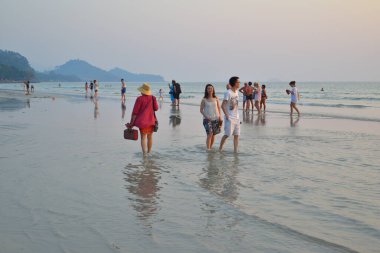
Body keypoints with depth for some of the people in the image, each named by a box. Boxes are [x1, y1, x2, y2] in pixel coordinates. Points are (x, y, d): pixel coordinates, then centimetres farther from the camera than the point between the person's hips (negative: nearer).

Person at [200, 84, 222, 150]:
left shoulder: (216, 98, 5)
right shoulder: (204, 100, -2)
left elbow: (219, 108, 10)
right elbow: (201, 110, 0)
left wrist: (220, 117, 1)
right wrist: (206, 116, -13)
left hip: (216, 119, 3)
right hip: (208, 119, -3)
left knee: (213, 134, 6)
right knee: (210, 134, -16)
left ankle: (211, 147, 20)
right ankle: (208, 148, -12)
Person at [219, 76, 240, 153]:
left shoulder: (237, 92, 10)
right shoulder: (228, 93, -14)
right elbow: (223, 106, -17)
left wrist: (237, 115, 14)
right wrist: (227, 116, -17)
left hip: (236, 118, 7)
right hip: (229, 118, -7)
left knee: (236, 135, 5)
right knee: (227, 134, -6)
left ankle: (235, 150, 10)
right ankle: (220, 148, 10)